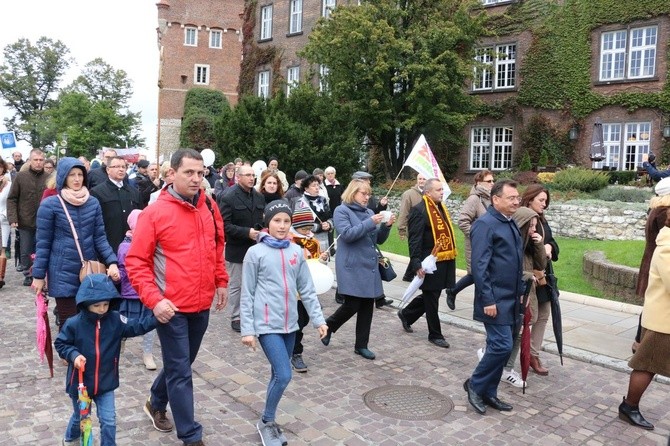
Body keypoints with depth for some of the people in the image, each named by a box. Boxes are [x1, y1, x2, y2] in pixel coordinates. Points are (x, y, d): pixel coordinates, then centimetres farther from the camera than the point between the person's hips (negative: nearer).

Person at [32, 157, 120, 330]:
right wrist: (39, 275, -2)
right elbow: (43, 243, -2)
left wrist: (112, 262, -10)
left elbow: (100, 237, 3)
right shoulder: (50, 205, -6)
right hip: (64, 274, -3)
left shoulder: (93, 203, 4)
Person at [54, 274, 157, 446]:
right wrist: (74, 355, -22)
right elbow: (60, 343, -4)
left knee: (109, 421, 2)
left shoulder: (115, 320, -12)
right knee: (80, 417, 25)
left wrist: (156, 318, -33)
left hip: (105, 382, 1)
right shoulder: (74, 324, -17)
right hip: (80, 382, 0)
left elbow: (136, 326, -18)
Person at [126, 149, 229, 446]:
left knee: (181, 363, 22)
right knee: (181, 371, 4)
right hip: (171, 306, -6)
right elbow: (136, 262, -12)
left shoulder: (210, 208, 2)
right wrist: (153, 299, -20)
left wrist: (221, 281, 15)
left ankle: (156, 403, 48)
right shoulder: (154, 213, -13)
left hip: (202, 305, 6)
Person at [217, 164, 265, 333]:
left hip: (255, 248, 5)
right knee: (236, 285, 6)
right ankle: (236, 317, 19)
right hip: (236, 249, -5)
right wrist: (247, 232, -22)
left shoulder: (259, 197, 8)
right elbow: (225, 225, -15)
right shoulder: (228, 197, -11)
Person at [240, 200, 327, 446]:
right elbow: (247, 294, -6)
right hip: (267, 325, -5)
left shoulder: (296, 251, 4)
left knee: (279, 375, 14)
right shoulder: (255, 252, -8)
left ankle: (269, 420, 34)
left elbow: (307, 289, 8)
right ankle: (266, 422, 13)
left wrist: (318, 319, 3)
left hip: (289, 324, 5)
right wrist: (247, 329, -8)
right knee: (284, 375, -10)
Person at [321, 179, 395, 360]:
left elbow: (379, 239, 13)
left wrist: (387, 225, -5)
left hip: (369, 266, 6)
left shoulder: (369, 212, 12)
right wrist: (370, 223, -22)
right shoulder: (342, 210, -4)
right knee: (352, 305, -6)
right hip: (351, 267, -6)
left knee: (367, 306, 7)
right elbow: (347, 234, -18)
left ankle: (361, 345, 19)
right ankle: (329, 325, 23)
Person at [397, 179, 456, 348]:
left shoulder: (441, 208, 13)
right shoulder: (419, 210, -15)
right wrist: (417, 264, -22)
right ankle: (435, 335, 19)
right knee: (431, 299, 5)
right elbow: (414, 241, -18)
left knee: (430, 296, 19)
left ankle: (406, 314, 39)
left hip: (444, 262, 9)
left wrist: (450, 258, 16)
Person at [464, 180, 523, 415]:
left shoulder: (511, 224, 13)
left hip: (511, 299, 9)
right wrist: (488, 300, -21)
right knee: (502, 346, -9)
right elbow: (479, 266, -19)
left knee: (499, 346, 13)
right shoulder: (485, 224, -14)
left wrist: (519, 292, 17)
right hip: (495, 300, -9)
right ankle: (475, 384, 10)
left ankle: (488, 393, 24)